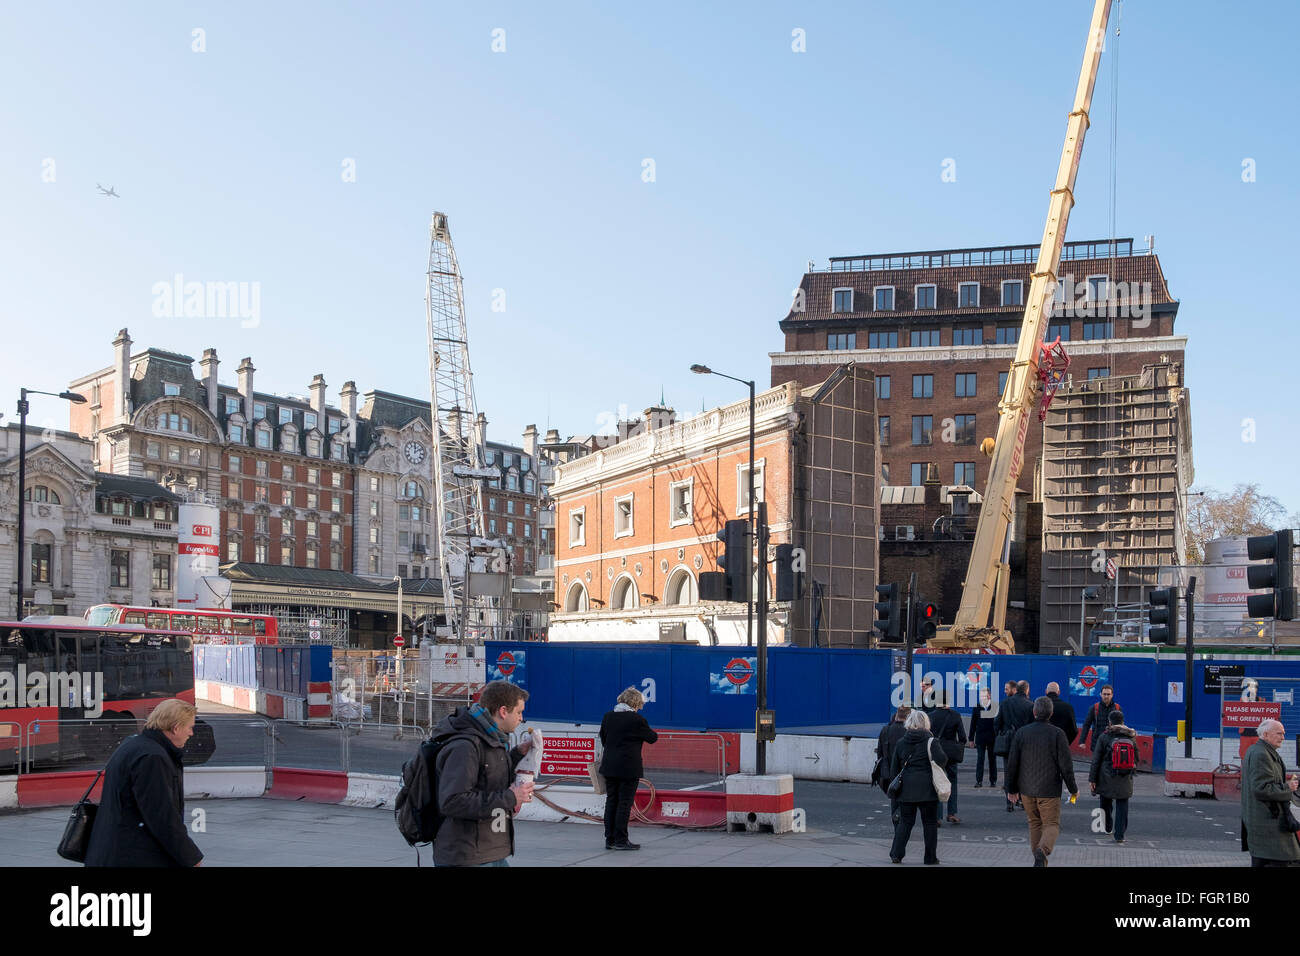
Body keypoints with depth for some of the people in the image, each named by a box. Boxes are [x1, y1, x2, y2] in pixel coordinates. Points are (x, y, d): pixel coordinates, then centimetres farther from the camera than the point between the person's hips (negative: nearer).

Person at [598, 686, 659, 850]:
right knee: (625, 803, -1)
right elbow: (652, 738, -1)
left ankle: (610, 839, 15)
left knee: (611, 801, 11)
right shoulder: (637, 719, -12)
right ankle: (621, 840, 1)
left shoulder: (608, 716, 5)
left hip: (609, 766, 6)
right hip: (629, 768, -6)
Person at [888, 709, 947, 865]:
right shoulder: (930, 741, -5)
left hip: (906, 789, 3)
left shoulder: (901, 743, 6)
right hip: (927, 789, -3)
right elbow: (941, 759, -19)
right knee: (930, 823, 6)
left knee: (904, 822, 10)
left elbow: (894, 768, 9)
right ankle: (930, 858, 9)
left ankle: (896, 854, 3)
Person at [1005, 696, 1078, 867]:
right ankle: (1042, 851, -22)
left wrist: (1011, 789, 11)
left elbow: (1012, 764, 0)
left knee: (1034, 823, 18)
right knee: (1052, 824, 4)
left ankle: (1040, 860, 20)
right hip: (1049, 789, -3)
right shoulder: (1057, 734, -10)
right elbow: (1065, 765, -9)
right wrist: (1073, 789, 4)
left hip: (1027, 789, 3)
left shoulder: (1021, 732, -2)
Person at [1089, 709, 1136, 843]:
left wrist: (1092, 779, -3)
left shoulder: (1104, 737, -8)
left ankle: (1108, 827, 34)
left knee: (1106, 803, 19)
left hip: (1106, 778, -1)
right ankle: (1120, 835, -3)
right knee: (1122, 806, 4)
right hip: (1124, 781, 1)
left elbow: (1096, 760, -7)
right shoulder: (1131, 738, -1)